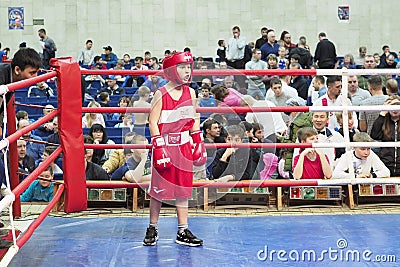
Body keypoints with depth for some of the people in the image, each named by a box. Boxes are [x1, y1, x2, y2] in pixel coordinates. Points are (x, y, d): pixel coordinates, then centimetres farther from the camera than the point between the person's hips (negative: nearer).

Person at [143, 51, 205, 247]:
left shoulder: (190, 93, 6)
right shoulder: (161, 94, -9)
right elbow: (153, 121, -10)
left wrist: (199, 142, 11)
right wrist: (159, 146, -16)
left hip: (183, 146, 4)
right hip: (165, 145, -4)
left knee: (183, 188, 6)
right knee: (159, 188, 2)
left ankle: (183, 232, 11)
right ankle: (152, 229, 17)